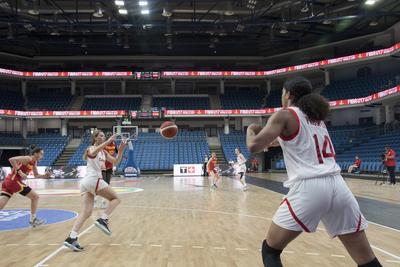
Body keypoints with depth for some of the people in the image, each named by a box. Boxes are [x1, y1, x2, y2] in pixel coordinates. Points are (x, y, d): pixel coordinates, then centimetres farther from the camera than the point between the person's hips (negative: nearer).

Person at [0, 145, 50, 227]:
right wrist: (20, 172, -24)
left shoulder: (34, 162, 17)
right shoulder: (28, 158, -11)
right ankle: (32, 220, 7)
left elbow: (36, 175, 26)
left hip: (9, 181, 9)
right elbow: (11, 159, -22)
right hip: (14, 181, -9)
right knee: (35, 197, 1)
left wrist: (44, 175, 7)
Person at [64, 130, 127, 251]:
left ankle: (72, 238, -13)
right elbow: (92, 153, -27)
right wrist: (108, 142, -32)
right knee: (115, 198, 4)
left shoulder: (103, 152, 24)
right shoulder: (92, 148, -1)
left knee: (86, 212, -3)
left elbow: (116, 161, 20)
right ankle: (102, 220, -9)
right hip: (93, 179, -8)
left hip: (86, 182, 8)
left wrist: (121, 149, 8)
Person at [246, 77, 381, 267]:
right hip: (338, 187, 6)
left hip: (307, 188, -6)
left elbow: (254, 146, -8)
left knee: (270, 250, 12)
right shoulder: (318, 118, 23)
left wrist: (250, 130, 14)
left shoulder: (285, 115, 3)